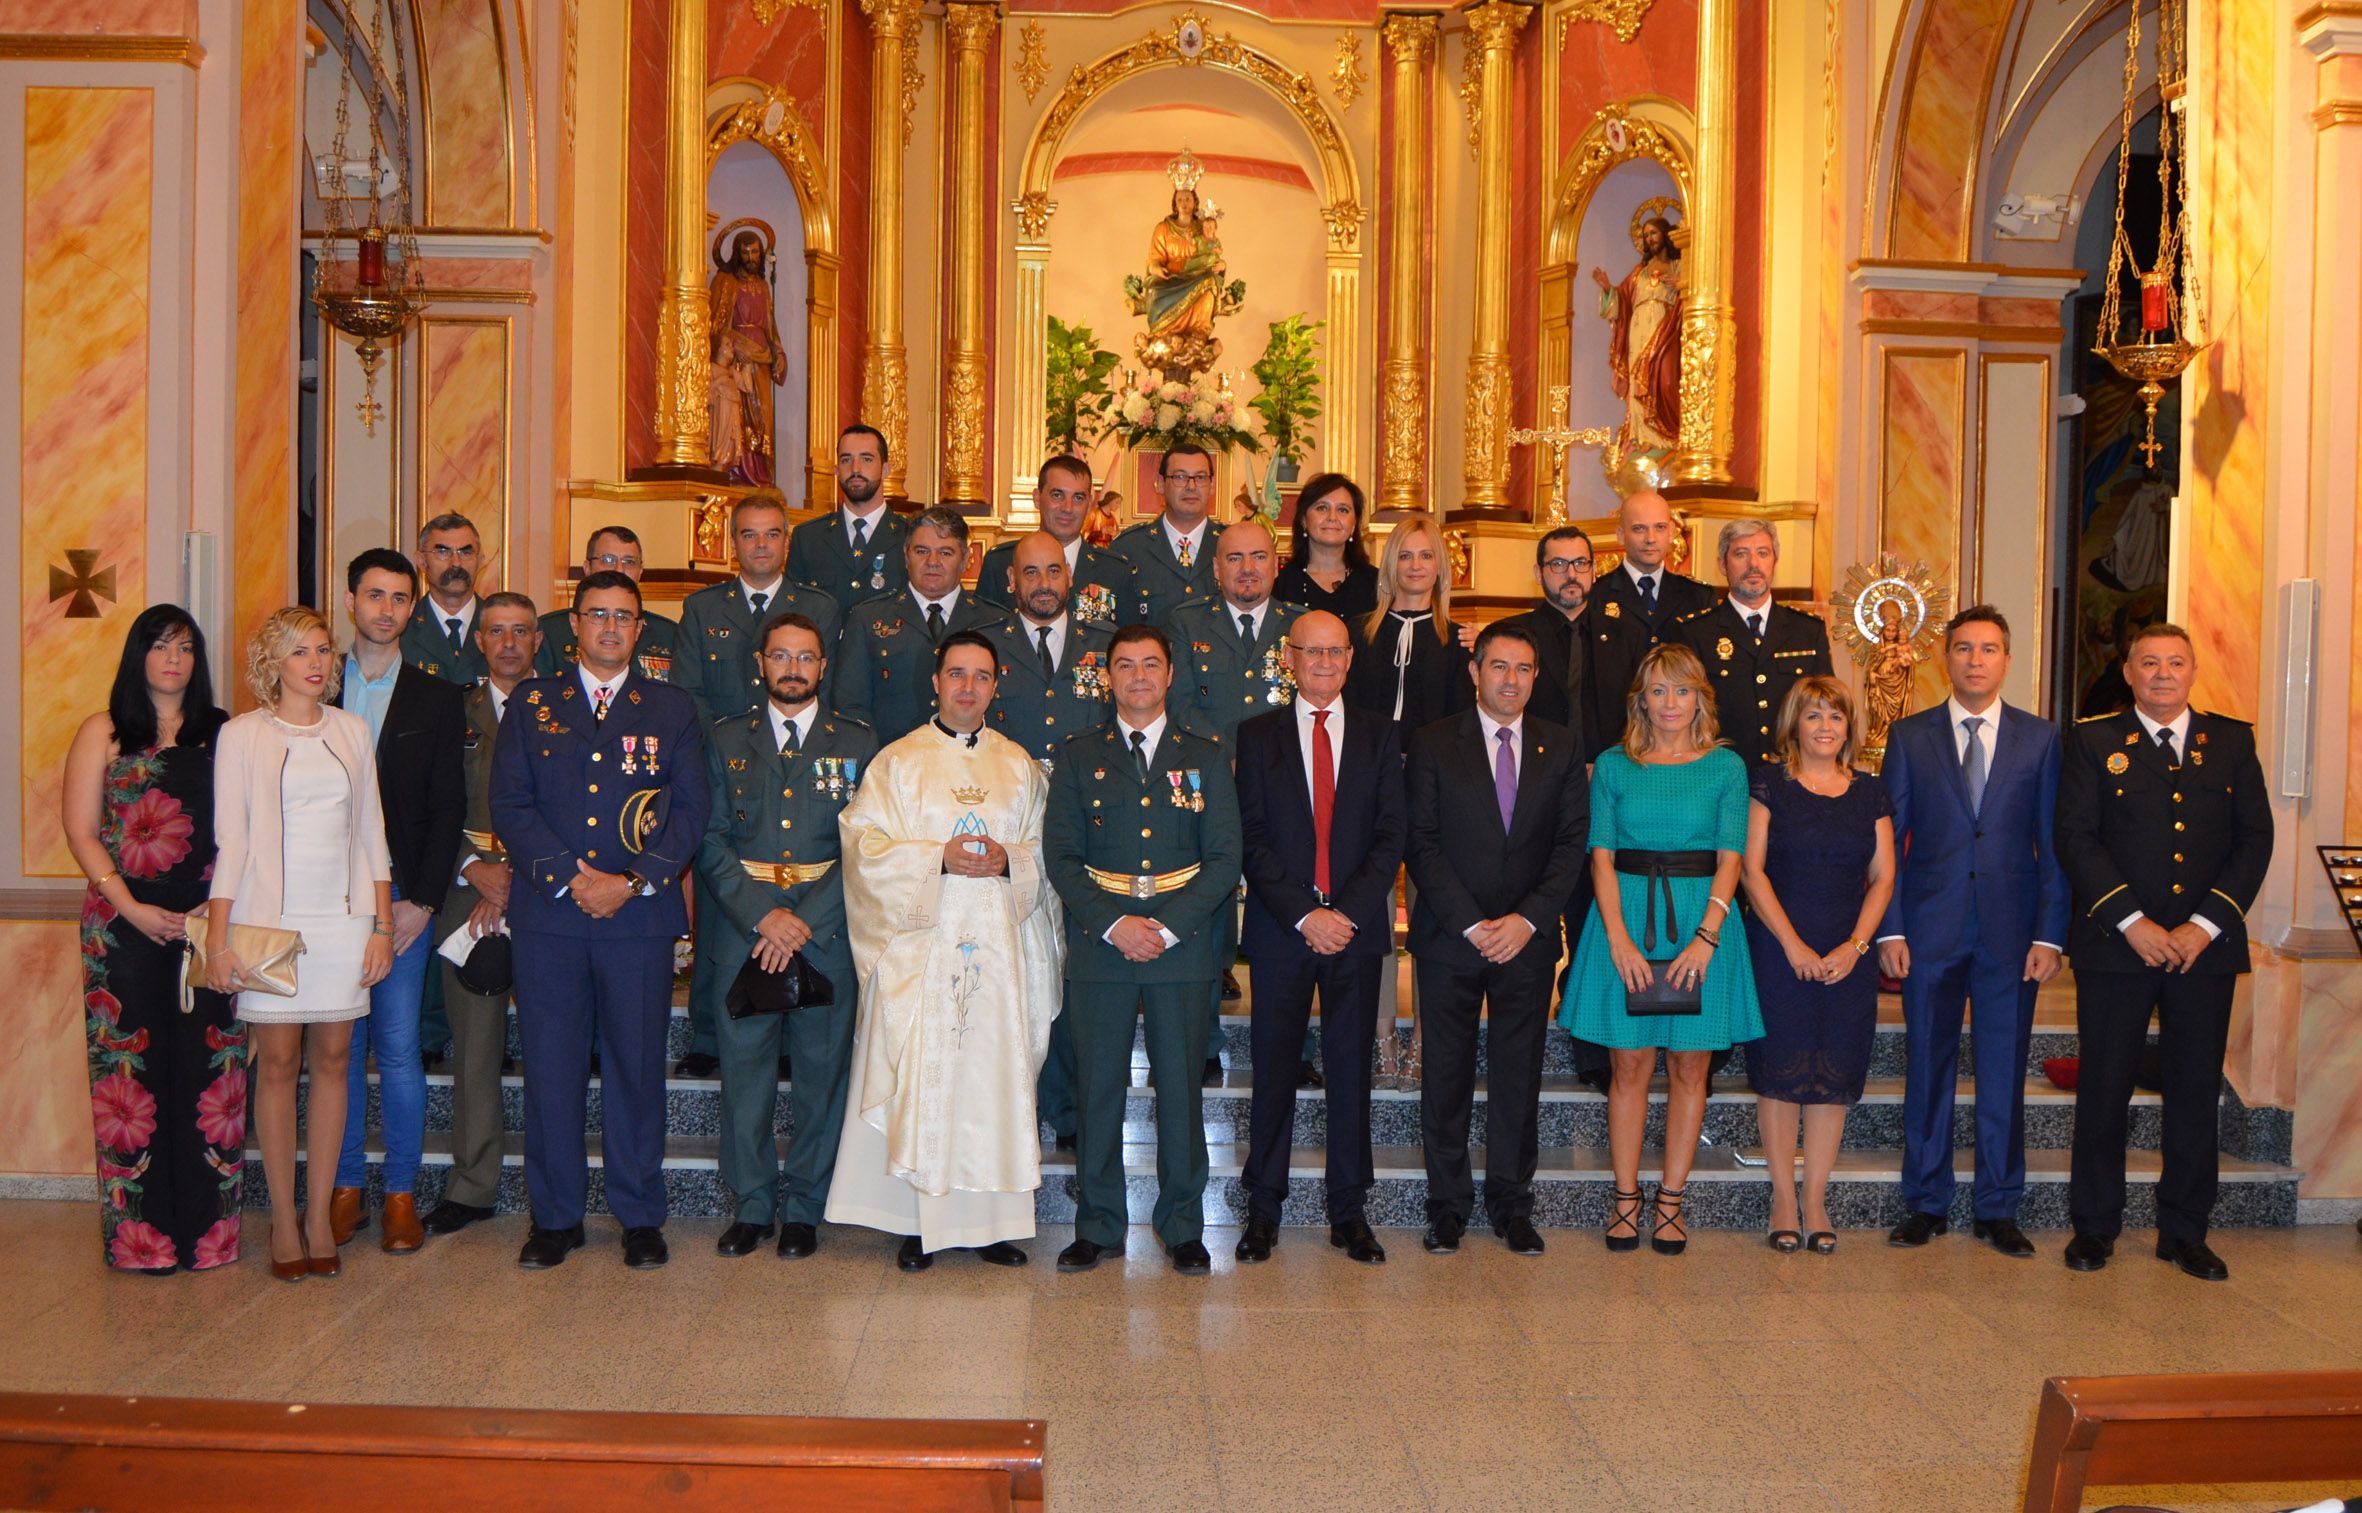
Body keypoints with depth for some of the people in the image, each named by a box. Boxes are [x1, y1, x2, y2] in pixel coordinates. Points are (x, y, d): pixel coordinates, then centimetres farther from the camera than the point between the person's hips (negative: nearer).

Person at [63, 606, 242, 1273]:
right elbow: (81, 830, 2)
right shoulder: (104, 733, 8)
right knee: (133, 1061, -1)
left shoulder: (223, 734, 11)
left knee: (209, 1061, -1)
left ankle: (206, 1227, 6)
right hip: (127, 924, -1)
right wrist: (132, 909, -9)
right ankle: (140, 1232, 6)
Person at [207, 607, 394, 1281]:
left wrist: (382, 924, 6)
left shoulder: (352, 732, 11)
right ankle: (283, 1219, 8)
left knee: (332, 1058, 3)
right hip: (271, 916, -2)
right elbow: (230, 841, -1)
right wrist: (217, 938, -7)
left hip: (344, 917, 2)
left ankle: (319, 1213, 11)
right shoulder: (242, 736, 3)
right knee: (278, 1060, -1)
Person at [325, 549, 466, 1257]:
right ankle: (346, 1186, 16)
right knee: (339, 1047, 6)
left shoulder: (436, 698, 6)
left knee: (398, 1050, -1)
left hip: (402, 898, -1)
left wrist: (421, 901, -7)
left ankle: (401, 1194, 8)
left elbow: (448, 808, 2)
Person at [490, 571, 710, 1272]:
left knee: (637, 1065, 3)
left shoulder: (672, 708, 10)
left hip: (640, 916, 0)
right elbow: (509, 803, 3)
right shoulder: (531, 703, 11)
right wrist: (569, 875, -10)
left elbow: (691, 811, 3)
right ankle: (556, 1217, 16)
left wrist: (634, 882, -10)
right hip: (547, 912, 1)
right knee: (550, 1067, 4)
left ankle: (640, 1218, 14)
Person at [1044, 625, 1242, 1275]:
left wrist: (1168, 927, -10)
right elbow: (1060, 854, 1)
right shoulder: (1079, 756, 7)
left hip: (1182, 943, 0)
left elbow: (1225, 857, 2)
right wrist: (1113, 924, -11)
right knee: (1098, 1085, 3)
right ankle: (1097, 1225, 15)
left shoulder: (1206, 756, 7)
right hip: (1098, 945, 0)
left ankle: (1182, 1227, 15)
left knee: (1180, 1084, 4)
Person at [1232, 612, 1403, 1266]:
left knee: (1351, 1071, 5)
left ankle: (1349, 1212, 14)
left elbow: (1392, 835, 2)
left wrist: (1347, 911, -10)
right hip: (1280, 927, -1)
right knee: (1273, 1070, 3)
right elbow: (1252, 839, -1)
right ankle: (1263, 1210, 13)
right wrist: (1303, 914, -11)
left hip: (1357, 925, 1)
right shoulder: (1258, 735, 6)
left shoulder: (1380, 736, 9)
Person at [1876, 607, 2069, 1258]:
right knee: (1927, 1068, 6)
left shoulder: (2041, 739, 6)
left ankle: (1999, 1209, 17)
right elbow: (1889, 839, 4)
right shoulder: (1910, 736, 5)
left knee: (2004, 1072, 6)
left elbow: (2054, 843, 4)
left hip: (2012, 932, 0)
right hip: (1931, 930, 0)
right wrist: (1890, 929, -4)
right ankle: (1925, 1203, 17)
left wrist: (2050, 933, -4)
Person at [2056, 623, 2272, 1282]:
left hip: (2206, 947, 2)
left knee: (2197, 1090, 7)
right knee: (2104, 1087, 3)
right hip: (2116, 944, -2)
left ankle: (2184, 1231, 20)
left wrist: (2207, 924, -8)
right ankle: (2094, 1226, 15)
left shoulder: (2232, 741, 9)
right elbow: (2075, 837, -4)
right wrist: (2131, 921, -13)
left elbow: (2255, 838, 4)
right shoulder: (2094, 741, 3)